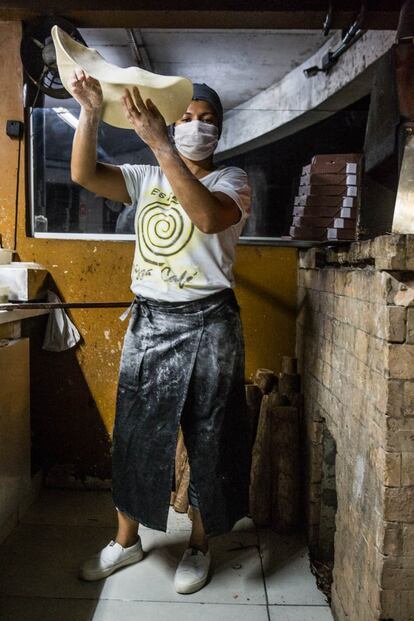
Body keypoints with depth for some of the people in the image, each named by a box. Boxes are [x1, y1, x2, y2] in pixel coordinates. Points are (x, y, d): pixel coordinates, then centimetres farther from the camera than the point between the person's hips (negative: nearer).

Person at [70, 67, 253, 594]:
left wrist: (159, 144, -28)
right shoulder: (146, 179, 10)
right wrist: (90, 112, -18)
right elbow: (83, 174, -4)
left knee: (208, 437, 7)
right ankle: (126, 540, 32)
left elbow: (209, 217, -24)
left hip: (207, 324, -3)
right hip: (148, 320, 4)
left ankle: (199, 545, 28)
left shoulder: (232, 180, 0)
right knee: (134, 432, 11)